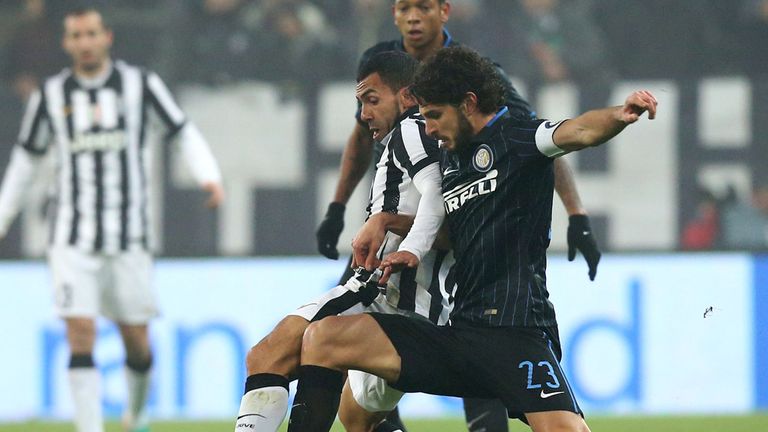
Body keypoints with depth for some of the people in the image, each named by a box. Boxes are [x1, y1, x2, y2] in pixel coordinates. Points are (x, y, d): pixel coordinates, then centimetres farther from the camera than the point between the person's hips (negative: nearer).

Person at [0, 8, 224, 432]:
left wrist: (209, 176, -15)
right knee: (80, 334, -13)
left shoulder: (139, 84, 1)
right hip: (72, 239, 0)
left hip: (129, 238, 0)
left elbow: (185, 133, 4)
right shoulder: (51, 94, 5)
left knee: (136, 342, 5)